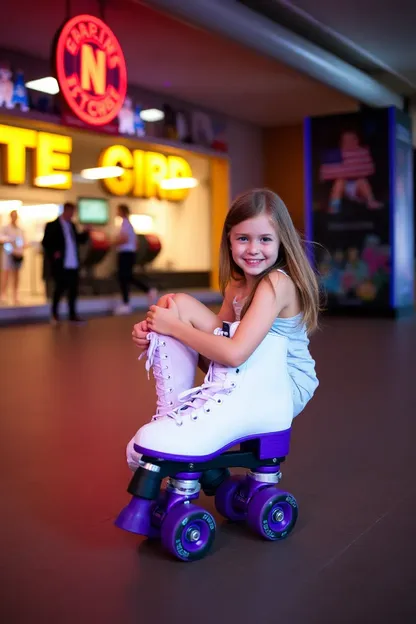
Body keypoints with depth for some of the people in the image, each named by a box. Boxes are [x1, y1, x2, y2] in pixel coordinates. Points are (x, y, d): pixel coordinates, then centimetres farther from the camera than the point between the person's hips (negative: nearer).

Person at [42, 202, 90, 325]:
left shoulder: (72, 225, 17)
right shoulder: (52, 225, -3)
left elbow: (79, 240, 17)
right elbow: (45, 242, -7)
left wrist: (86, 232, 1)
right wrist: (53, 253, -18)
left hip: (73, 264, 6)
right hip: (60, 264, -6)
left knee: (73, 289, 5)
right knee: (60, 288, -3)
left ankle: (73, 315, 12)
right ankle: (55, 314, 13)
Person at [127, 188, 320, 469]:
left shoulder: (277, 283, -19)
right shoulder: (236, 286, 8)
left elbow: (235, 353, -29)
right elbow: (217, 342, 7)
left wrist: (174, 326, -19)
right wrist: (157, 331, -9)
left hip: (282, 390, -8)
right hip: (242, 382, 8)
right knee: (177, 303, -6)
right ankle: (171, 413, -9)